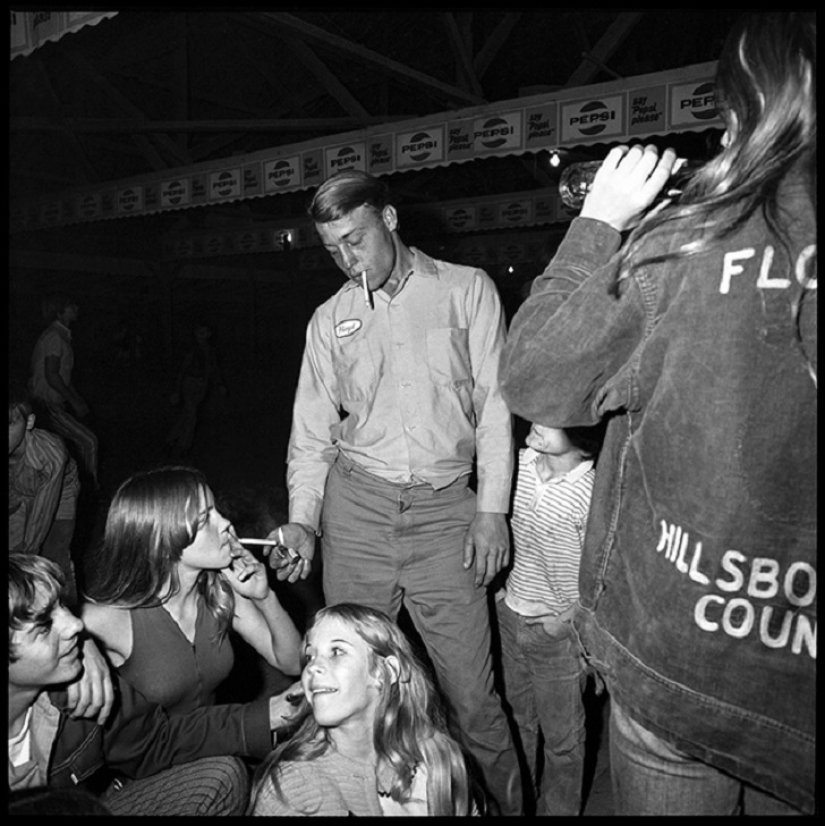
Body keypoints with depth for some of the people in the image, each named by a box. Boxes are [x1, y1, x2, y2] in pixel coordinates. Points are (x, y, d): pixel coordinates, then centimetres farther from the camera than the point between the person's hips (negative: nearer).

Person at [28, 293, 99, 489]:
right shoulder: (53, 337, -14)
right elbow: (51, 375, -21)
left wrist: (79, 399, 15)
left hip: (53, 405, 10)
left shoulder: (63, 336, 17)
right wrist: (74, 401, -18)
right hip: (47, 405, -10)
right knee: (88, 441, -12)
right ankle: (94, 488, -8)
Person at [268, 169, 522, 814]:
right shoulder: (331, 319, 12)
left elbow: (494, 403, 1)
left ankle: (507, 802, 23)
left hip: (446, 507, -2)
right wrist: (302, 520, 0)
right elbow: (312, 429, 12)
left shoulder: (468, 290, 5)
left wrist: (492, 509, -5)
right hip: (356, 503, 3)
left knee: (471, 691, 0)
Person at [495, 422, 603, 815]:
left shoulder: (590, 495, -25)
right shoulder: (518, 464, -9)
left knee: (562, 738, 14)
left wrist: (563, 620, -13)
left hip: (557, 631, -5)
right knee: (518, 722, 25)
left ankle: (557, 809, 37)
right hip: (510, 616, 6)